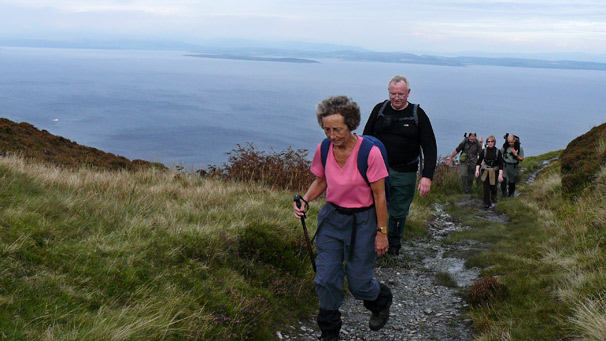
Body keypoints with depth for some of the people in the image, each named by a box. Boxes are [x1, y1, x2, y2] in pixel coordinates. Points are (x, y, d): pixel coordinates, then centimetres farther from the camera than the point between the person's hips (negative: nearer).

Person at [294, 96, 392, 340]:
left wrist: (382, 233, -10)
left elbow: (379, 195, -14)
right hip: (331, 217, 4)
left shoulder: (369, 152, -21)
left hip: (361, 221, -4)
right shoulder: (323, 150, -7)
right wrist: (305, 200, -9)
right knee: (326, 279, 5)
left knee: (358, 282, 7)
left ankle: (381, 300, 43)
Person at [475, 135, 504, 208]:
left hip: (494, 171, -1)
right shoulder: (484, 151, -2)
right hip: (485, 171, 1)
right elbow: (479, 161, 0)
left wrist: (500, 175, -14)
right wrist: (477, 170, -14)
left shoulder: (498, 151, -6)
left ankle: (493, 202, 26)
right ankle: (487, 203, 5)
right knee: (486, 188, -3)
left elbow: (501, 164, -7)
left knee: (493, 187, 4)